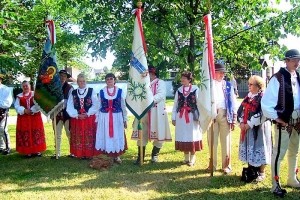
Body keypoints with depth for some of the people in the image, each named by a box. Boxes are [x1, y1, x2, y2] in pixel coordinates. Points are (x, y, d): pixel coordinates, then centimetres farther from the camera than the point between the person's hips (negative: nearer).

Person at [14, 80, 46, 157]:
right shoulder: (19, 96, 9)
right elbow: (17, 106, -1)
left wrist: (32, 110, -20)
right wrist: (24, 110, -17)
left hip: (35, 117, -1)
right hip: (23, 118, 1)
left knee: (36, 133, 2)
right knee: (26, 135, 0)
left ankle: (37, 150, 11)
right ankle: (28, 151, 8)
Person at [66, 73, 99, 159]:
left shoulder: (91, 91, 2)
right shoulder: (73, 93, 8)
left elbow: (96, 105, -4)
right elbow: (69, 107, 2)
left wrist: (87, 114, -14)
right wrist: (77, 115, -12)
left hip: (90, 119, -2)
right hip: (77, 119, 2)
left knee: (89, 137, 1)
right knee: (78, 138, 4)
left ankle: (89, 154, 10)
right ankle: (80, 154, 14)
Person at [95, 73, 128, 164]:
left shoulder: (120, 91, 2)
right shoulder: (101, 92, 4)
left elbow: (123, 106, 5)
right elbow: (98, 107, 8)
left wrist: (125, 119, 4)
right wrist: (97, 120, 6)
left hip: (117, 117, 0)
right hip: (104, 118, 1)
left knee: (117, 136, 5)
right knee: (105, 137, 3)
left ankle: (117, 156, 18)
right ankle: (107, 156, 15)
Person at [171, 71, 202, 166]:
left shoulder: (195, 89, -4)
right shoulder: (179, 90, 7)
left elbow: (199, 104, -4)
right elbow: (175, 104, 10)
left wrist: (200, 117, -8)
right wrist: (173, 117, 7)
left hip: (192, 116, -3)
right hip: (181, 117, 4)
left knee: (192, 136, 3)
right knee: (183, 136, 8)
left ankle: (192, 158, 17)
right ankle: (186, 157, 22)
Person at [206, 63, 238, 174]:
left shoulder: (228, 85, 8)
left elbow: (233, 101, 6)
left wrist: (234, 118, 0)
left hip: (225, 114, 0)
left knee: (225, 140, 4)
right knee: (212, 140, 7)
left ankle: (226, 165, 14)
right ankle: (212, 164, 18)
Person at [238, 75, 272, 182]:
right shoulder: (248, 97, 11)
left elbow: (262, 114, -20)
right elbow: (241, 110, 9)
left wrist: (250, 124, -19)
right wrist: (241, 122, -6)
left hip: (259, 128, -7)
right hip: (247, 127, 7)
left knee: (259, 149, 0)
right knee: (249, 149, 13)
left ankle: (261, 173, 14)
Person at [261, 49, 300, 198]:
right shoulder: (278, 78, -15)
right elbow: (266, 101, -17)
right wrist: (275, 117, -14)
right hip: (284, 120, -8)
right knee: (279, 152, -2)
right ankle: (276, 185, 9)